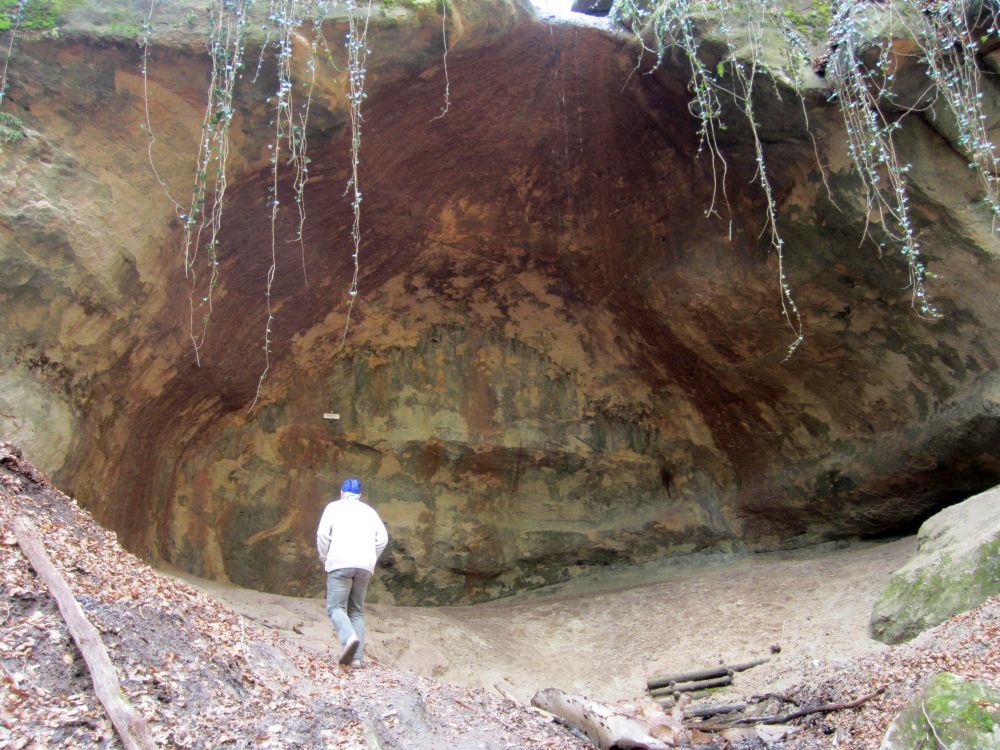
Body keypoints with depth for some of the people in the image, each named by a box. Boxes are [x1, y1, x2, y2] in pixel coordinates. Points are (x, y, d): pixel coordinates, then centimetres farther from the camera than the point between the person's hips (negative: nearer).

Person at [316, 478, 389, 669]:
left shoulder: (334, 506, 12)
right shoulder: (369, 511, 21)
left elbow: (323, 534, -2)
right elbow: (383, 539, 8)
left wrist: (325, 559, 10)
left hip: (341, 563, -4)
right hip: (364, 566, 4)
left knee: (335, 607, -4)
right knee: (356, 611, 11)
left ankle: (350, 638, -31)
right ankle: (356, 657, -1)